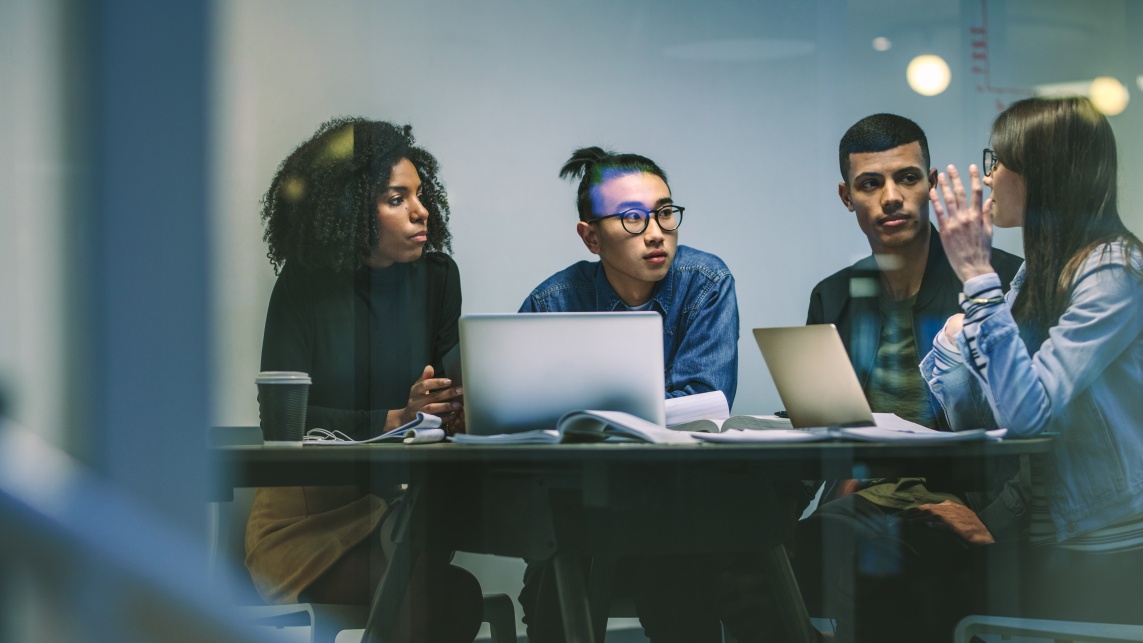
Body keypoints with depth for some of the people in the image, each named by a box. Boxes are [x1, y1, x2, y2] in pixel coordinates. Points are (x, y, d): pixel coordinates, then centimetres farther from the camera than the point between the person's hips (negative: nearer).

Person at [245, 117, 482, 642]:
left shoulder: (436, 277, 7)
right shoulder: (304, 285, -4)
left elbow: (446, 397, 6)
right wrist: (394, 420, -24)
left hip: (405, 502, 4)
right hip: (311, 512, -4)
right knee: (452, 596, -28)